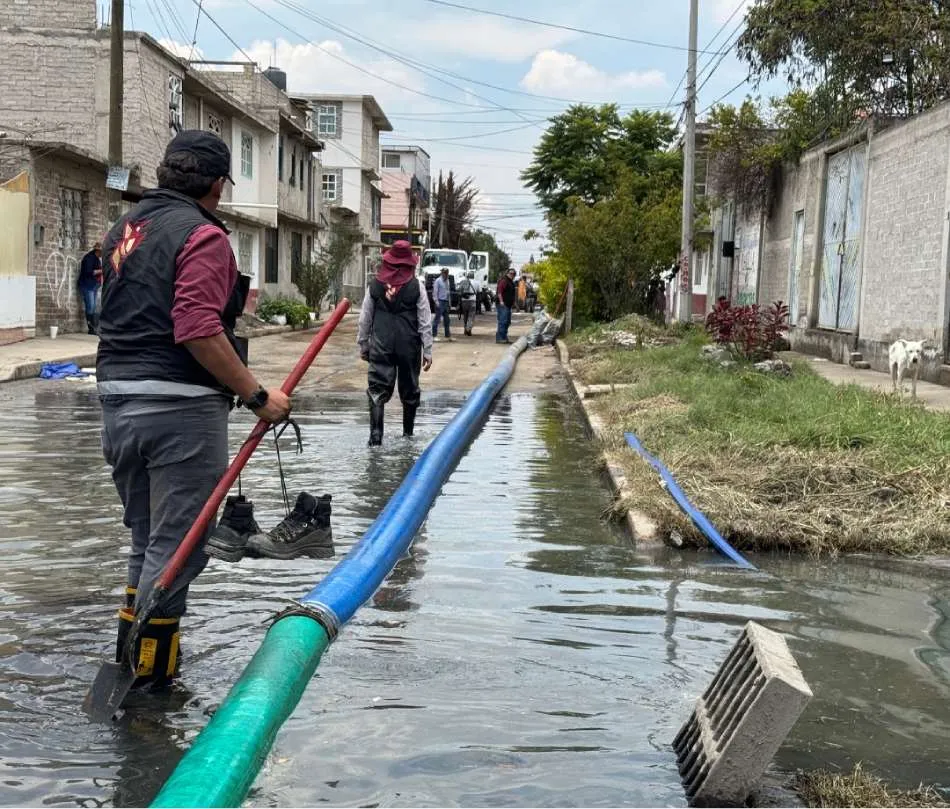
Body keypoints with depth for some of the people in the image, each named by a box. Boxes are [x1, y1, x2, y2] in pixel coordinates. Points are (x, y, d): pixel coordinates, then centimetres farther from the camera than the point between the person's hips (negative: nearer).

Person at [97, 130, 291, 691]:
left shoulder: (126, 228, 16)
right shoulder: (202, 235, -11)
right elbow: (198, 333, -21)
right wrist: (258, 395, -16)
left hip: (118, 402, 9)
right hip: (180, 408, -8)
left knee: (147, 540, 19)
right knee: (178, 545, 0)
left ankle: (129, 660, 25)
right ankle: (149, 674, 5)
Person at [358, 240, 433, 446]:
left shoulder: (374, 285, 0)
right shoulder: (416, 286, -4)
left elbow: (365, 319, 6)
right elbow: (425, 322, -3)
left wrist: (363, 345, 17)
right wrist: (427, 351, 3)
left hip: (381, 344, 0)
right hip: (409, 345, 0)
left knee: (377, 390, -1)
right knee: (409, 390, 15)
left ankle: (375, 435, -15)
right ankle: (408, 433, 26)